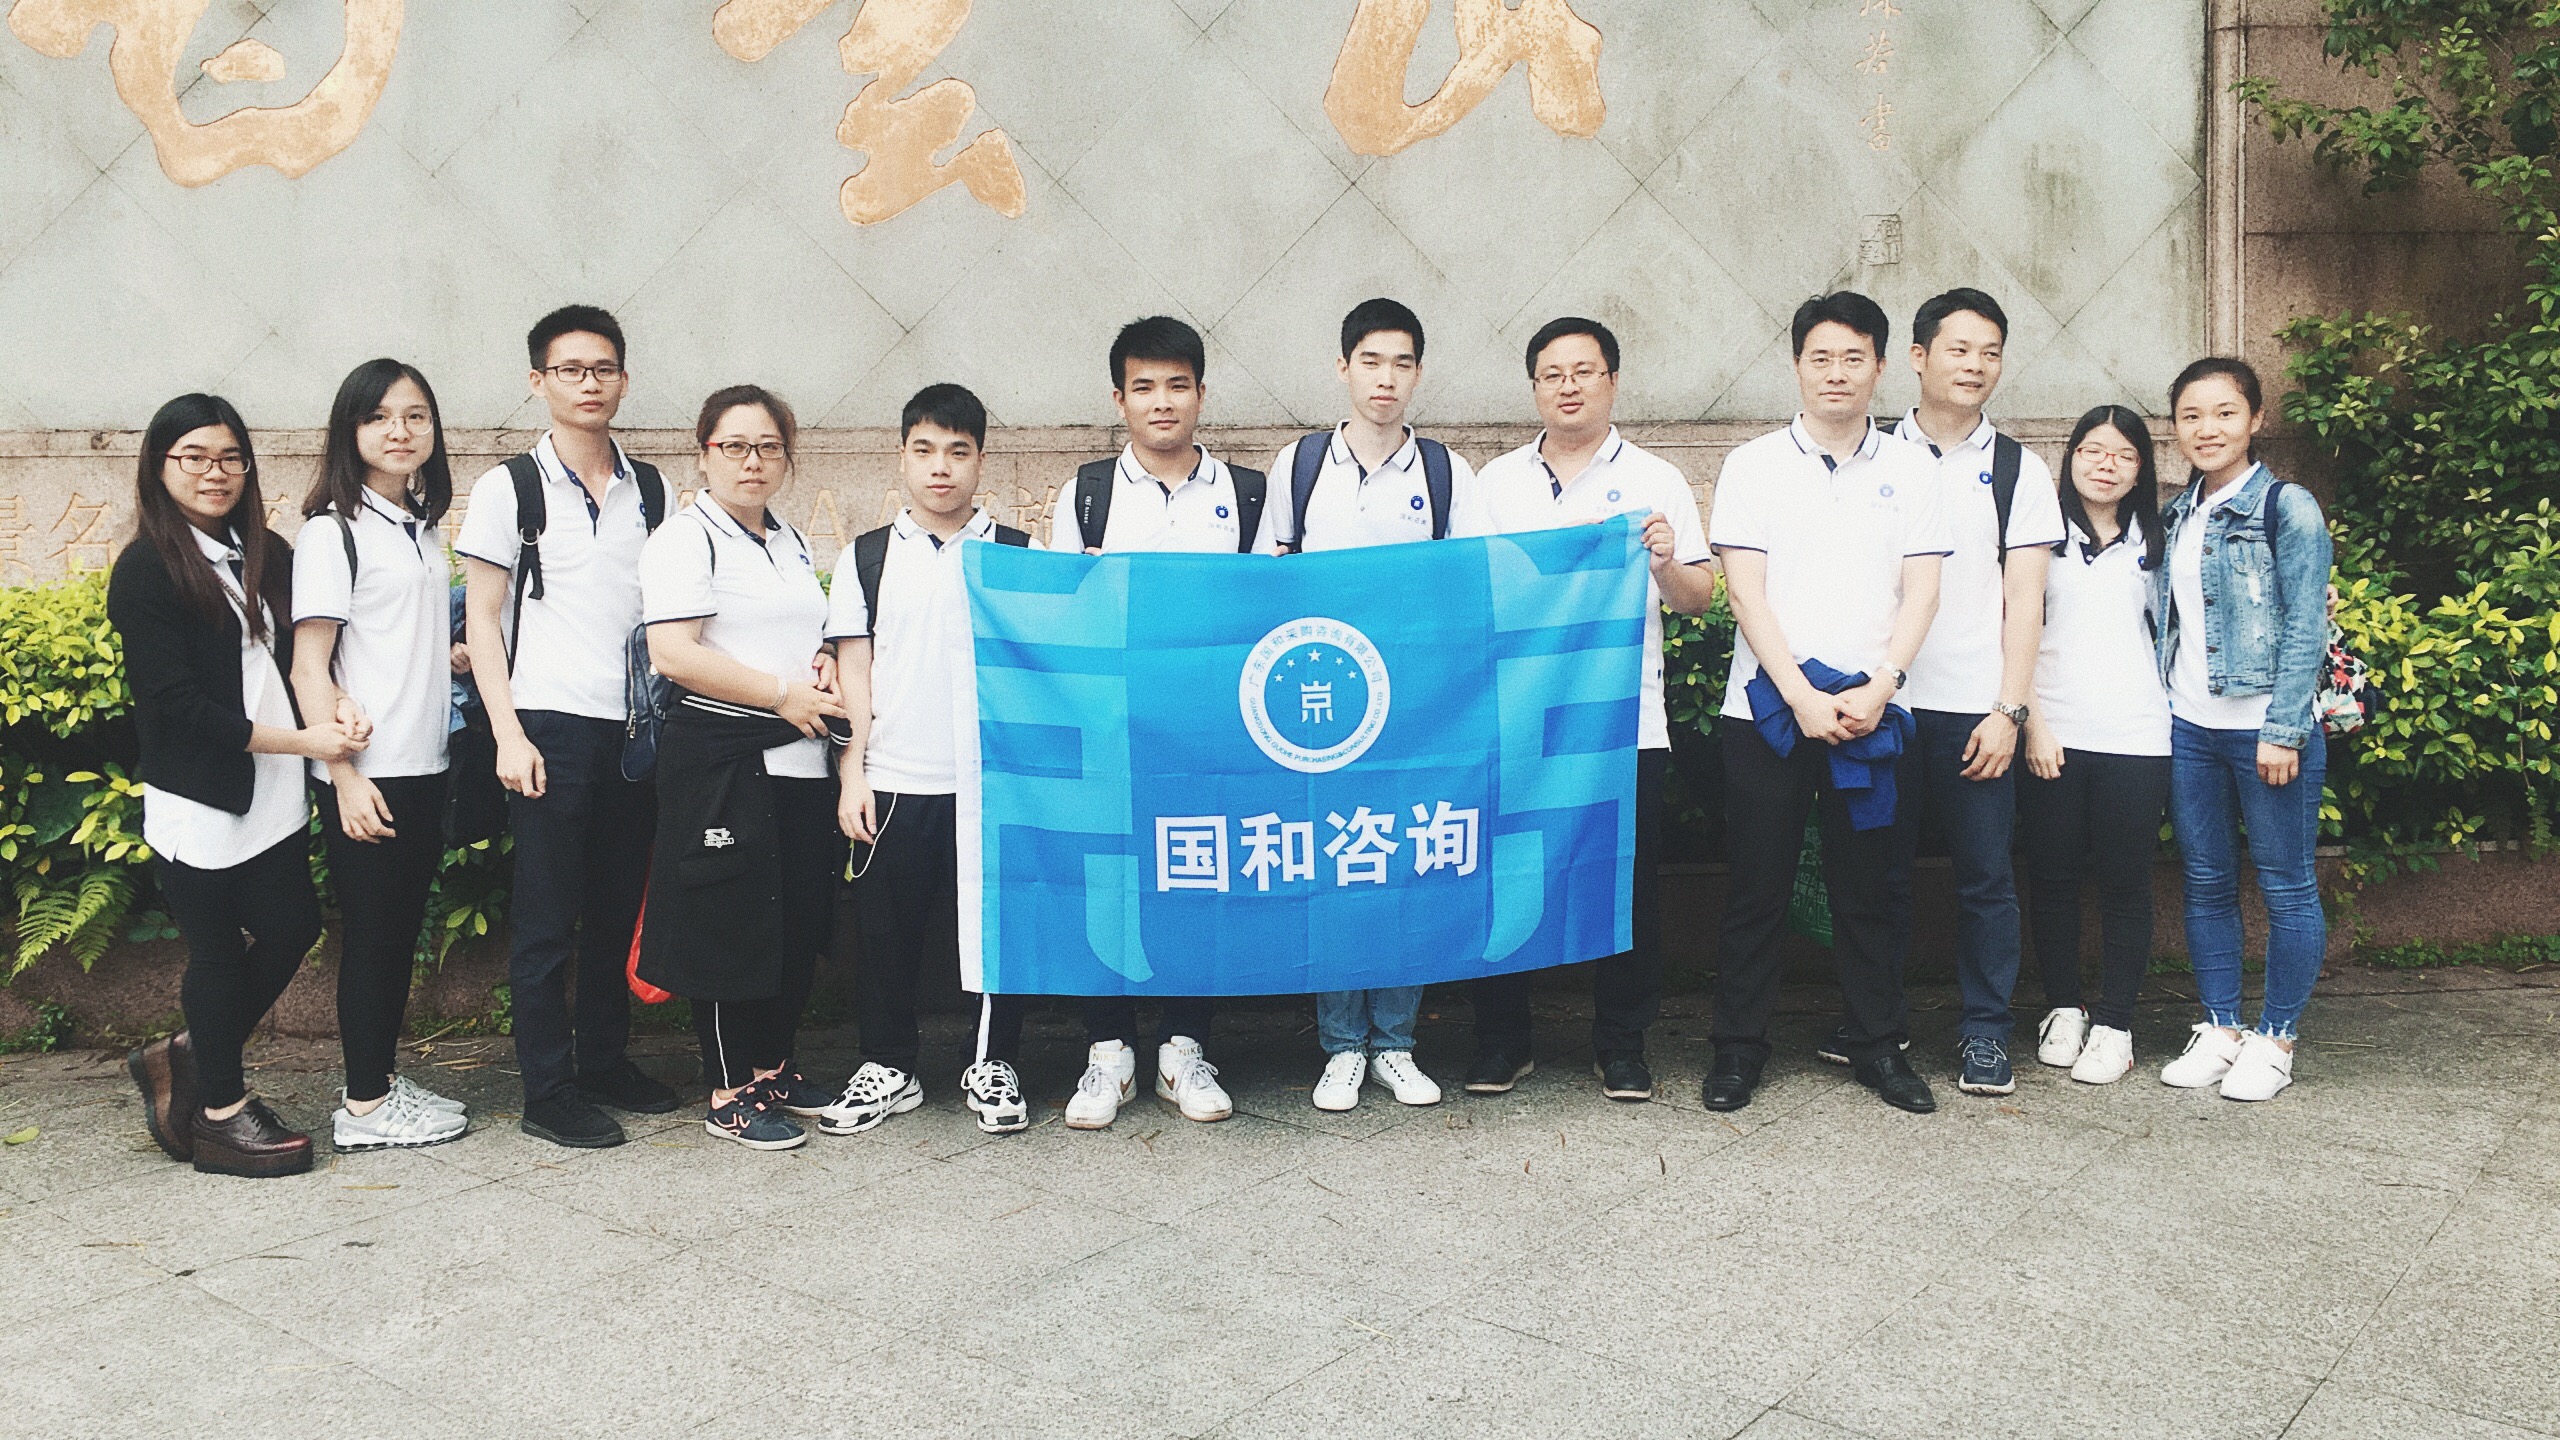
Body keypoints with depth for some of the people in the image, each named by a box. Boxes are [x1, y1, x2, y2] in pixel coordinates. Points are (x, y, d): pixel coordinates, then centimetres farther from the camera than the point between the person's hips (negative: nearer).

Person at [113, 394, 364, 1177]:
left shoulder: (268, 555, 10)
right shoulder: (146, 570, -9)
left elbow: (296, 657, 11)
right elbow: (176, 702, -14)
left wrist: (327, 713, -11)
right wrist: (297, 740, -17)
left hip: (272, 794, 6)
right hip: (198, 798, -6)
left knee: (291, 928, 8)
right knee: (219, 952, 4)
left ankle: (183, 1058, 30)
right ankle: (222, 1114, 20)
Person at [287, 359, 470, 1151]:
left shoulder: (423, 529, 13)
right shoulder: (334, 530, -9)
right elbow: (309, 668, -13)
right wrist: (345, 775, -18)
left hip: (423, 766, 7)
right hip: (365, 773, -7)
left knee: (403, 929, 13)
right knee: (371, 931, 0)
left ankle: (384, 1079, 24)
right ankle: (362, 1106, 10)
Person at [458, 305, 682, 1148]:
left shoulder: (651, 492, 12)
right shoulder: (510, 490, 1)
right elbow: (482, 620, -1)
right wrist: (509, 733, -10)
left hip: (636, 725, 4)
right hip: (550, 725, -4)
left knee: (619, 908, 11)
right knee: (547, 918, 0)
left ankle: (606, 1063, 24)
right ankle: (548, 1093, 8)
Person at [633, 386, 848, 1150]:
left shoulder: (795, 543, 18)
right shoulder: (686, 539, -6)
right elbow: (673, 653, -18)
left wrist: (826, 668, 8)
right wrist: (783, 694, -17)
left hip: (801, 758, 7)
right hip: (722, 761, -7)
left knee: (800, 924, 11)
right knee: (731, 926, -2)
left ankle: (774, 1066, 27)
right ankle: (730, 1094, 9)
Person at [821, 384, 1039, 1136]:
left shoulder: (1016, 553, 7)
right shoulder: (866, 557, 9)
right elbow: (853, 668, 8)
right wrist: (853, 773, 1)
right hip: (893, 782, 1)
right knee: (887, 932, 7)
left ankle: (993, 1068, 19)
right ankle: (888, 1069, 22)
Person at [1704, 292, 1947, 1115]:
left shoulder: (1911, 469, 9)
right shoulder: (1754, 465, 4)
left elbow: (1921, 592, 4)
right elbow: (1745, 592, -2)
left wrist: (1876, 690, -9)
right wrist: (1802, 696, -11)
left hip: (1872, 711, 1)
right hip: (1766, 707, -1)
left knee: (1867, 891, 8)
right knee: (1757, 888, 3)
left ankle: (1879, 1045, 19)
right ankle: (1739, 1046, 13)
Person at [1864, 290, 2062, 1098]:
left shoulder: (2018, 471, 8)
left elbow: (2025, 601, 3)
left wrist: (2009, 709, -6)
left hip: (1976, 707, 0)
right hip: (1883, 702, 0)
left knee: (1985, 874, 2)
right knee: (1883, 869, 6)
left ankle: (1986, 1032, 13)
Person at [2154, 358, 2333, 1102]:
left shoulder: (2288, 509, -6)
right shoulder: (2177, 516, 11)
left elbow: (2306, 627, -11)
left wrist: (2284, 730, -15)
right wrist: (2159, 711, 6)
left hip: (2266, 729, -6)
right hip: (2189, 729, 6)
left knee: (2286, 887, 4)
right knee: (2206, 885, 11)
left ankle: (2275, 1040, 14)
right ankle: (2219, 1031, 21)